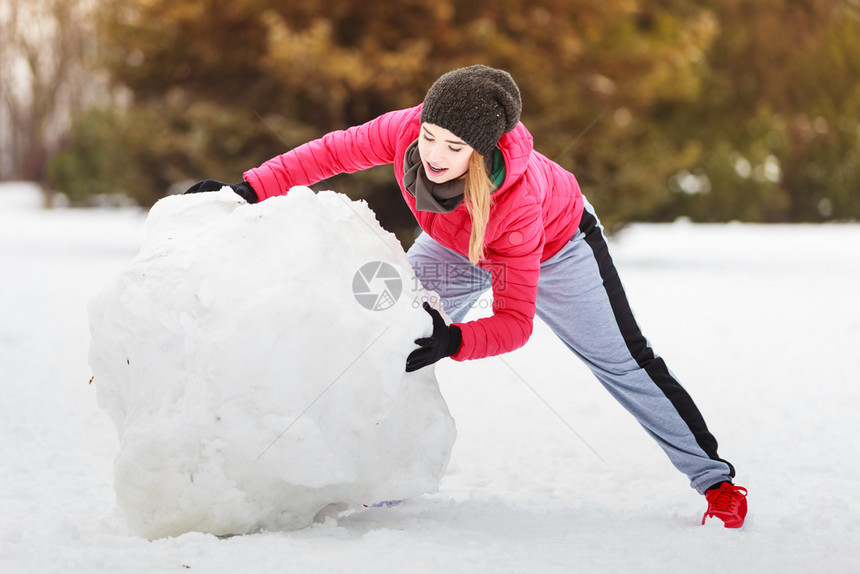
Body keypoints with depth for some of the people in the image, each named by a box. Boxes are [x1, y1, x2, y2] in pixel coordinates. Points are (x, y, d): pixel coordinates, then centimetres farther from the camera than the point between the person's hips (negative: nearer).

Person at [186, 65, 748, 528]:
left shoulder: (517, 199, -46)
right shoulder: (405, 131, -38)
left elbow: (514, 322, -43)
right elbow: (333, 152, -19)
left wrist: (454, 341, -59)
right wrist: (251, 189, -25)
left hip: (552, 249, -4)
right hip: (454, 247, 5)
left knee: (622, 360, -1)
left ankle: (715, 478, 11)